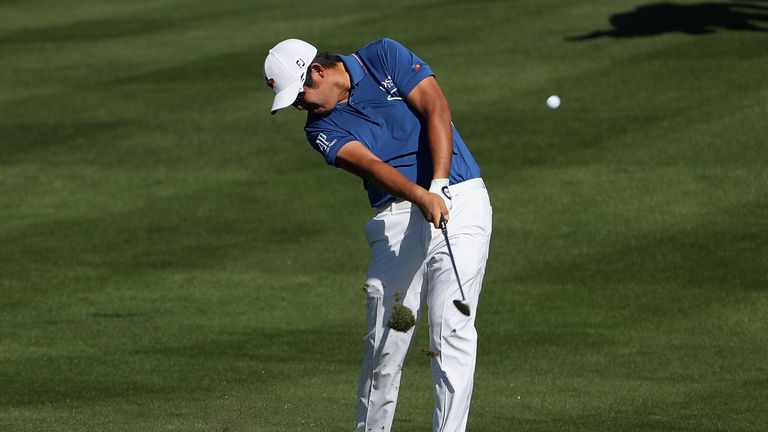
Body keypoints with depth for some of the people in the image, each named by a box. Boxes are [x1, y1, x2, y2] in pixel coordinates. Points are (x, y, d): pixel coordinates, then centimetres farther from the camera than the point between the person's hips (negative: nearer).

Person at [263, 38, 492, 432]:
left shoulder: (385, 58, 1)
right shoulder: (322, 128, 4)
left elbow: (436, 110, -7)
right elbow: (370, 165, -13)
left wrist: (439, 186, -19)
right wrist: (421, 196, -31)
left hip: (459, 199, -3)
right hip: (396, 218, 3)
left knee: (451, 332, -13)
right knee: (384, 342, -2)